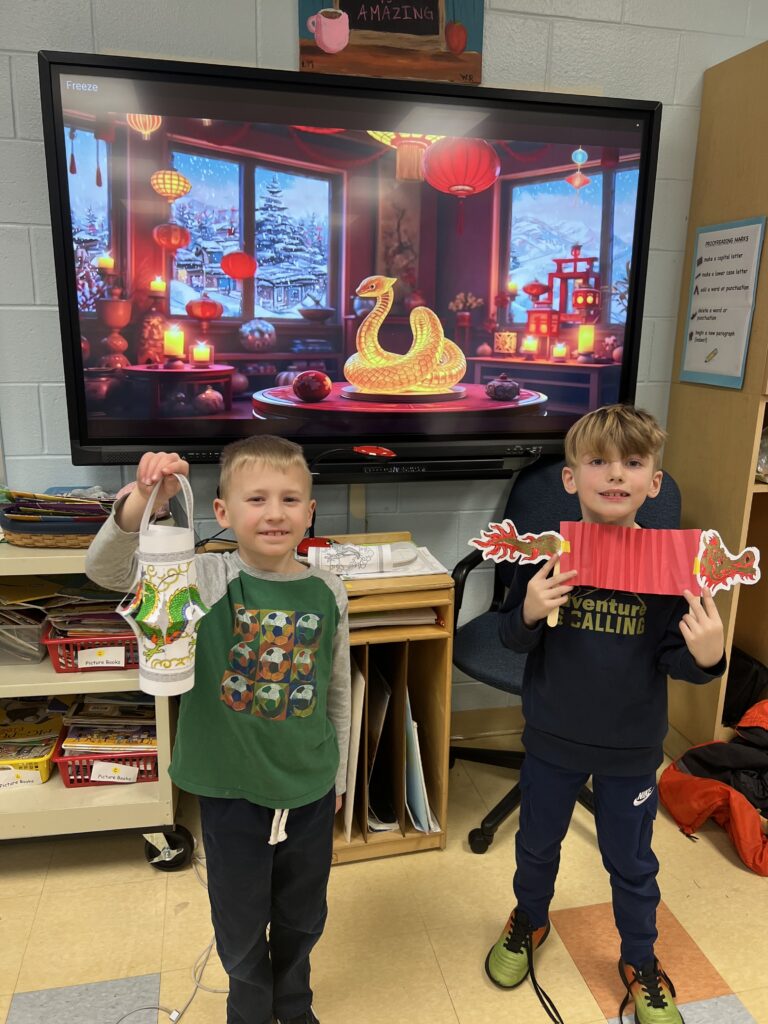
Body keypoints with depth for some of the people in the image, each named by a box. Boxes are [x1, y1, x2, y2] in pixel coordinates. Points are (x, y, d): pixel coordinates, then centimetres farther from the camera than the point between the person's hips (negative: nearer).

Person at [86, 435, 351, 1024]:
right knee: (241, 922, 21)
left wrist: (339, 777, 10)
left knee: (302, 918, 24)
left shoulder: (328, 593, -10)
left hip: (310, 789, 2)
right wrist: (143, 500, -47)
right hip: (231, 789, -2)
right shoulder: (207, 579, -16)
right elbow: (104, 570, -29)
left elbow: (338, 691, 2)